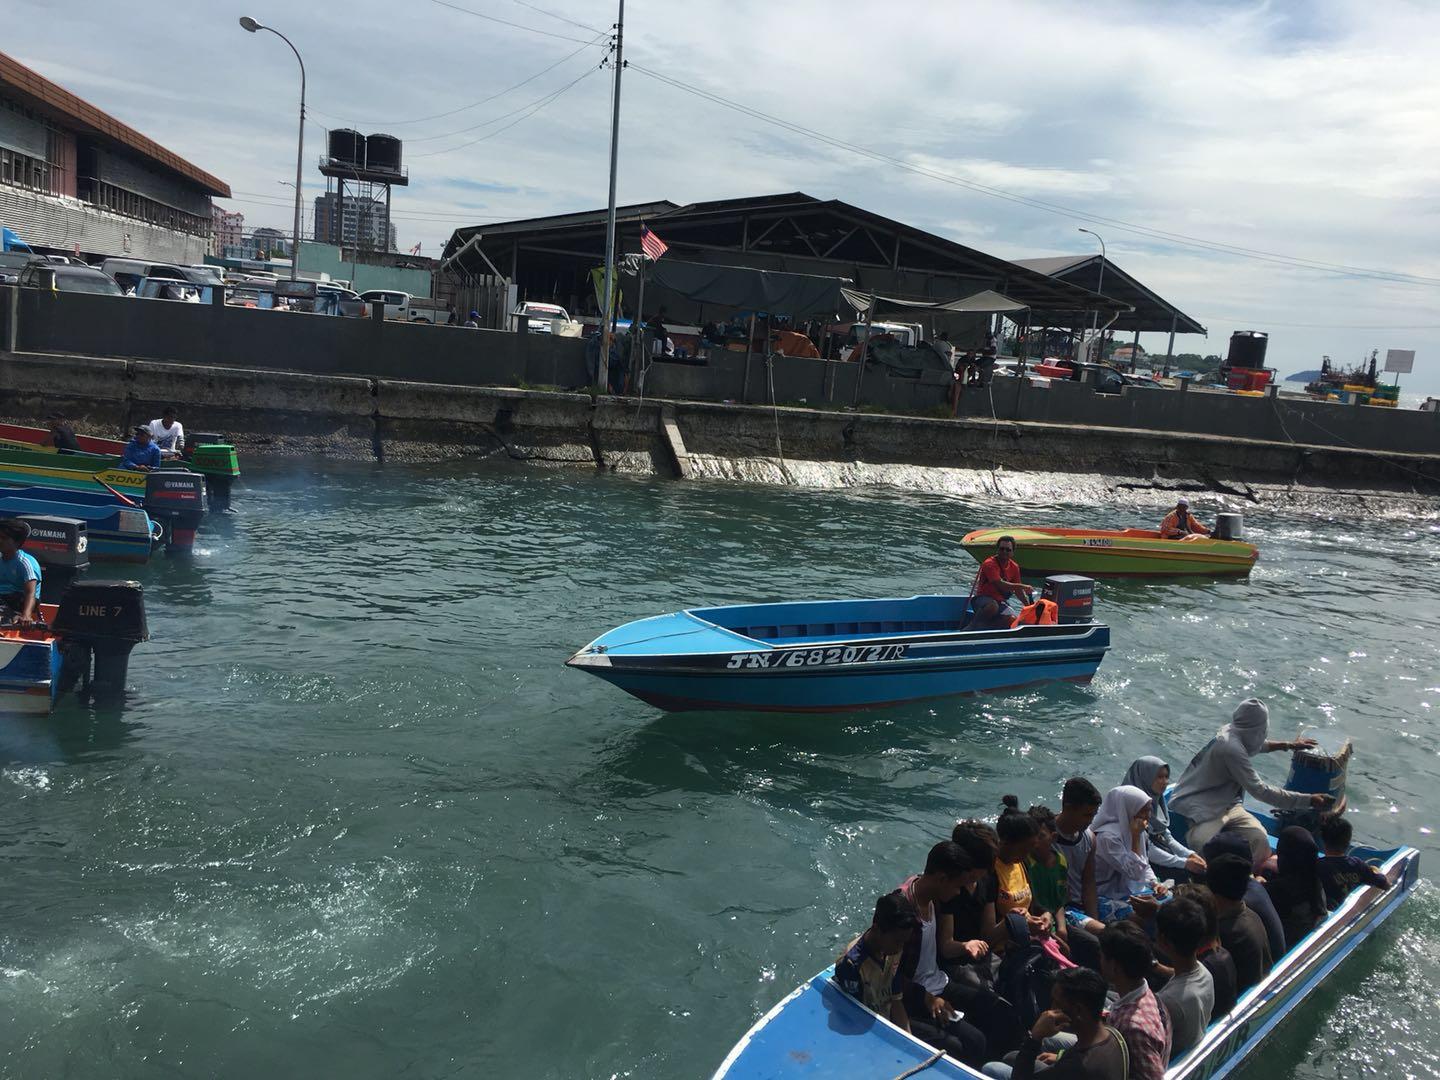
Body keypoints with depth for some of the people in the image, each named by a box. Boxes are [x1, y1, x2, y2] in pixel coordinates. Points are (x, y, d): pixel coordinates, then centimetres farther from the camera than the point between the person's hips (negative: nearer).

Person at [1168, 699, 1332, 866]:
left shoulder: (1231, 732, 2)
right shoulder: (1232, 749, -26)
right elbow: (1260, 790, -26)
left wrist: (1288, 745, 34)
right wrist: (1309, 800, -22)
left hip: (1225, 804, 9)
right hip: (1200, 809, -9)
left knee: (1260, 839, -13)